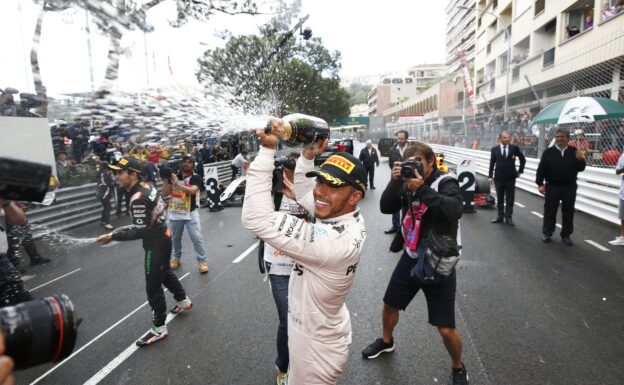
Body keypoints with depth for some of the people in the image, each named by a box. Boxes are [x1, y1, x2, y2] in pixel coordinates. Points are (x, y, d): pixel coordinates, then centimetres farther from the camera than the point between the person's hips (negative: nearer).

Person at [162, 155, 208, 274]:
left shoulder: (196, 177, -8)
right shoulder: (173, 176, 1)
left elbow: (192, 190, -27)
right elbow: (165, 194, -3)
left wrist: (177, 183, -32)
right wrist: (165, 180, -15)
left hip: (191, 213, -3)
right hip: (175, 213, 3)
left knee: (197, 237, -7)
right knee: (175, 238, 17)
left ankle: (202, 261, 7)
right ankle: (176, 257, 39)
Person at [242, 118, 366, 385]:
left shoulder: (333, 241, -40)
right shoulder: (349, 216, -11)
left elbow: (257, 219, -42)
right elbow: (304, 196, 8)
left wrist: (267, 150, -38)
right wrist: (307, 157, -7)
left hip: (316, 350, -9)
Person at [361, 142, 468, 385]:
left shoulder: (446, 182, -14)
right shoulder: (409, 182, 0)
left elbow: (455, 210, -33)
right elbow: (386, 207, -9)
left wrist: (422, 190, -34)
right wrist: (395, 181, -22)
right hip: (411, 257, 5)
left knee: (446, 329, -2)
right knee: (389, 305, 19)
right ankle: (386, 341, 50)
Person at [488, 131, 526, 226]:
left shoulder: (514, 148, -1)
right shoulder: (494, 149, 0)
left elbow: (523, 159, 13)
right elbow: (492, 163, 2)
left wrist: (520, 171, 9)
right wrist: (490, 176, -2)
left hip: (510, 178, 0)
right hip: (498, 178, 0)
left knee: (510, 199, 3)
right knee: (500, 198, 9)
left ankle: (508, 217, 10)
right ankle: (500, 216, 18)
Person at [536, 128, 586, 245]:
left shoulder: (574, 152, 3)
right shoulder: (548, 152, -1)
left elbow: (581, 168, 2)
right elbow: (541, 169, -2)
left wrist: (580, 160, -19)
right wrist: (540, 184, -7)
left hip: (569, 188, 1)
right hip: (552, 187, -1)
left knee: (568, 212, 8)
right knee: (550, 211, 6)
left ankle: (566, 235, 20)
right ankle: (547, 233, 19)